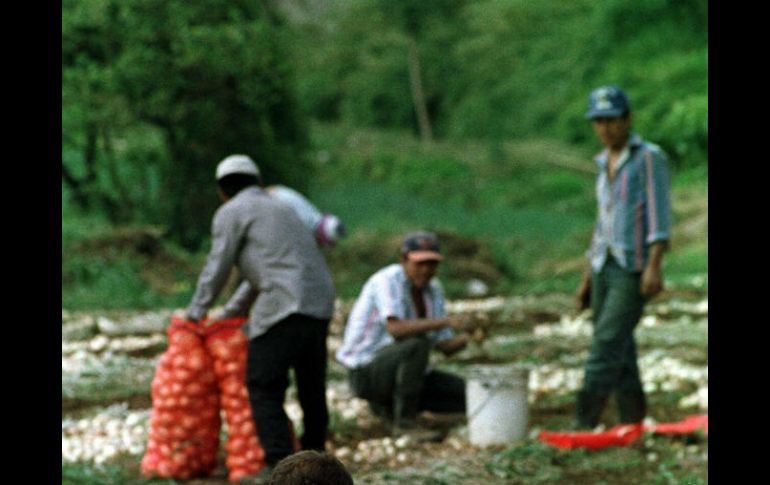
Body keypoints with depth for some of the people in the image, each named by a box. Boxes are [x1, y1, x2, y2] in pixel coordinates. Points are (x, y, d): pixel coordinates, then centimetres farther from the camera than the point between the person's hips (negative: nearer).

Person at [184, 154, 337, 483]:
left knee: (263, 387, -5)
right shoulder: (279, 209, 29)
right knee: (312, 388, 16)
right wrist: (229, 314, 39)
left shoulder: (232, 213, 4)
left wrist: (195, 314, 20)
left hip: (285, 307, -8)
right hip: (320, 303, 8)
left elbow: (216, 270, 6)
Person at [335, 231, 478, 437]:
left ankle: (387, 407, 11)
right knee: (419, 343, -35)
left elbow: (446, 347, 3)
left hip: (403, 371, 8)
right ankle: (404, 422, -22)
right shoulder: (387, 281, -19)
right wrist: (447, 321, -43)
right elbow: (396, 329, -36)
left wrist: (467, 336, -20)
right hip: (366, 371, -8)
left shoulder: (433, 288, 5)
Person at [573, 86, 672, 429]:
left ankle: (584, 424, -18)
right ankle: (634, 426, 12)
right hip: (604, 268, 7)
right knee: (620, 352, 6)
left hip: (635, 272, -7)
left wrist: (655, 265, -25)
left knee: (607, 344, -15)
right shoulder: (606, 164, 18)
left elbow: (660, 215, -14)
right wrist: (587, 279, 19)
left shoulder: (649, 157, -5)